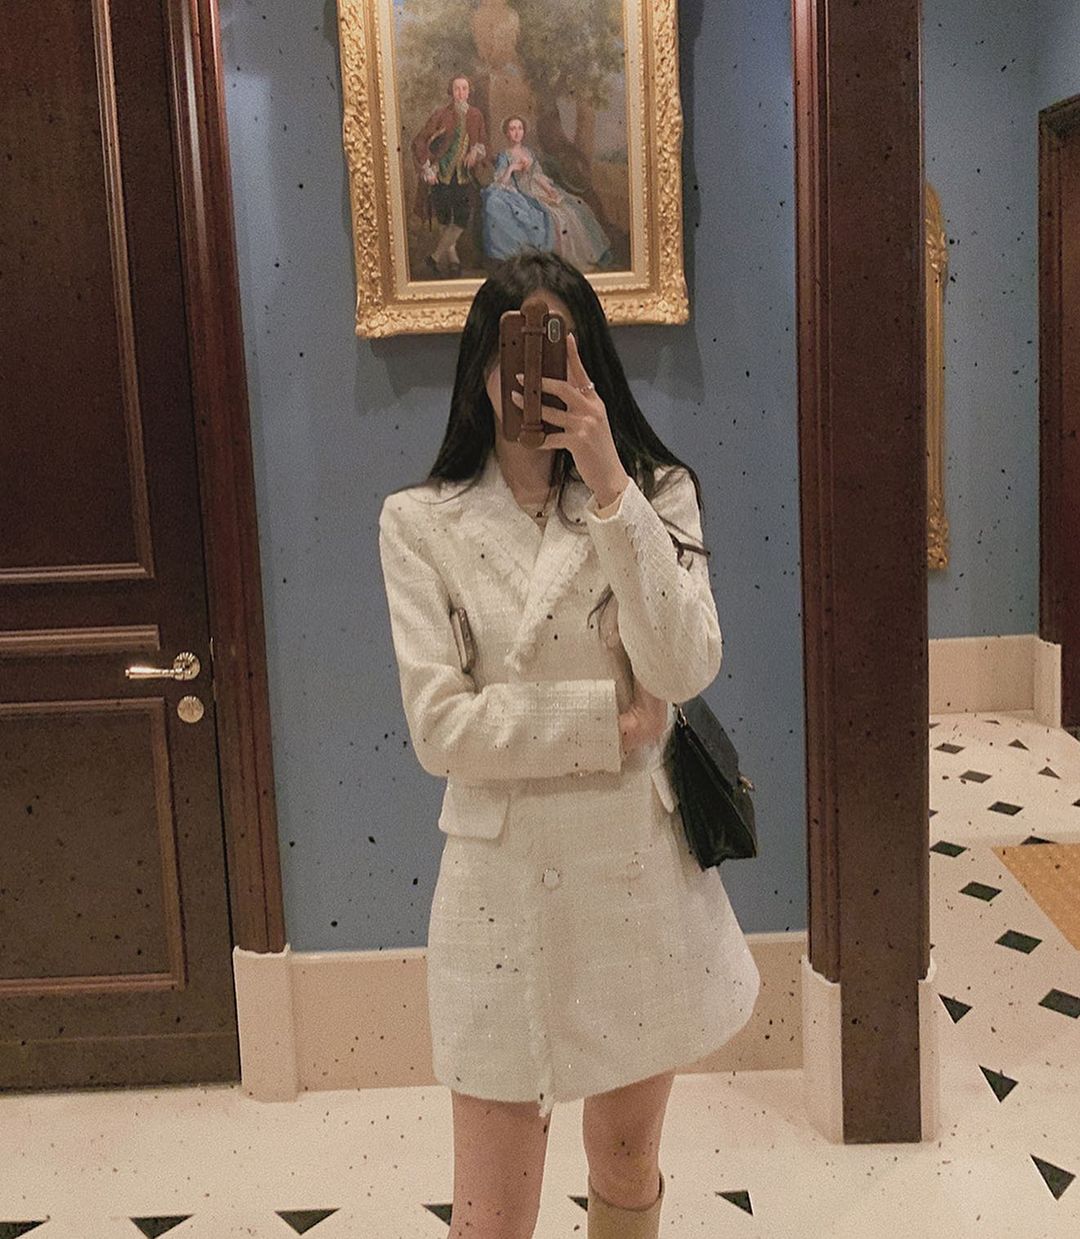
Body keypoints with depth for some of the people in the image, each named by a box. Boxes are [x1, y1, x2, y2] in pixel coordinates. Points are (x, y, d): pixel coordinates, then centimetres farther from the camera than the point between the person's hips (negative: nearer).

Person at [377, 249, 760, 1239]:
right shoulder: (421, 523, -5)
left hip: (641, 873, 2)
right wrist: (611, 718, -13)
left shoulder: (657, 493, 0)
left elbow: (686, 669, -16)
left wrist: (608, 488, -23)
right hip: (505, 884, -2)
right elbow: (441, 727, -12)